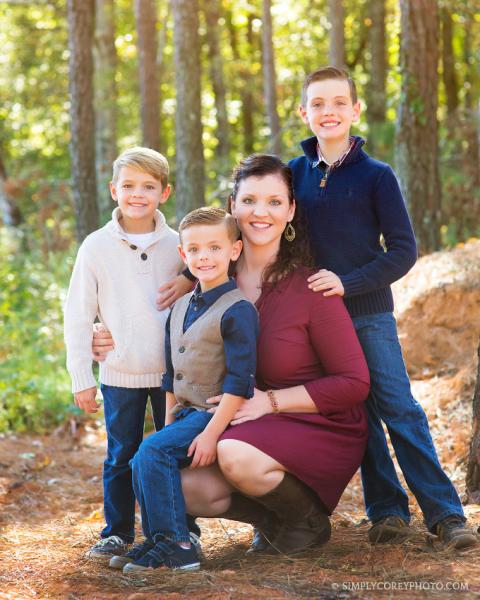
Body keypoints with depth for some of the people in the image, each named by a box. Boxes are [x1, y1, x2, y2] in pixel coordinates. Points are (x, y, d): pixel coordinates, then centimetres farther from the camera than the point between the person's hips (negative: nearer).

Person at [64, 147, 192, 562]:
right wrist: (82, 378, -2)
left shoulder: (177, 245, 0)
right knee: (121, 456, 6)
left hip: (172, 371, 1)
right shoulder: (97, 246, -2)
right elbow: (78, 316, 1)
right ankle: (117, 532, 19)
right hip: (120, 373, 0)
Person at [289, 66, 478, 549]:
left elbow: (404, 250, -7)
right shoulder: (295, 174, 4)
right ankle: (386, 510, 15)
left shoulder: (376, 176, -5)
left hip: (369, 313, -3)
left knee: (399, 408, -6)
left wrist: (349, 282, -16)